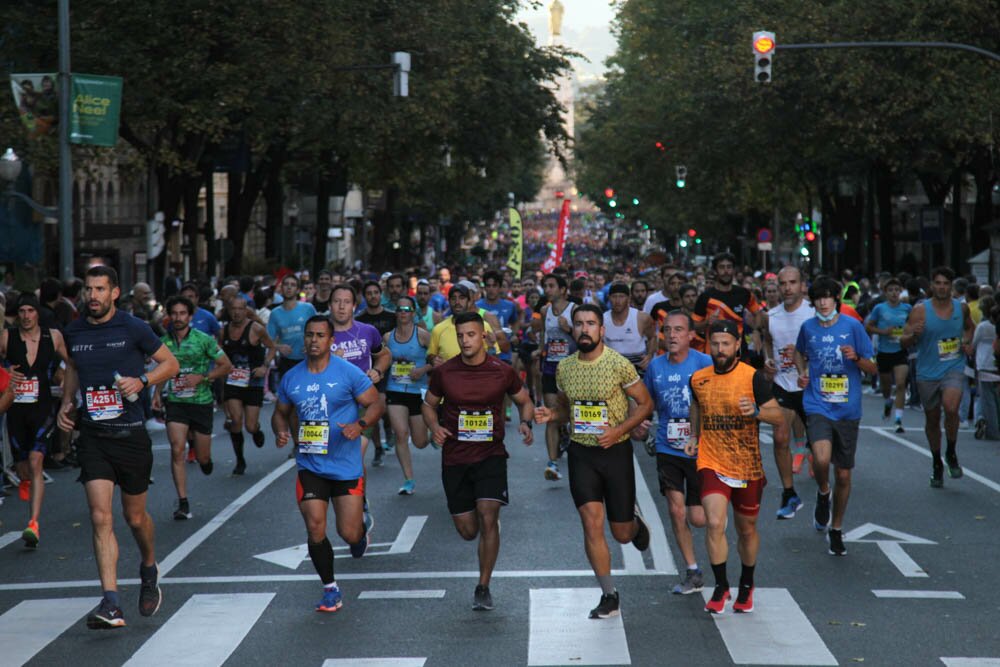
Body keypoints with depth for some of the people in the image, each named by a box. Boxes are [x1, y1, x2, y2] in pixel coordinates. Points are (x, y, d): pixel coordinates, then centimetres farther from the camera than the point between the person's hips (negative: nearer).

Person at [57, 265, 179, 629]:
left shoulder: (133, 328, -6)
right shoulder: (74, 332, 6)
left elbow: (171, 363, 3)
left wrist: (142, 381, -14)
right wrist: (66, 402, 10)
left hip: (131, 434, -2)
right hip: (92, 435, 2)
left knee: (135, 517, 11)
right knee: (100, 517, -11)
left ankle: (149, 569, 43)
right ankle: (111, 603, -15)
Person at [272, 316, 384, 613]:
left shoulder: (348, 373, -8)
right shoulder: (291, 377, 4)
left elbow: (376, 404, -3)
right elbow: (280, 413, 17)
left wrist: (360, 425, -23)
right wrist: (281, 431, -6)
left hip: (346, 466, -3)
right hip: (310, 466, 3)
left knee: (349, 533, -2)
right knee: (315, 530, -7)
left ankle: (363, 524, 38)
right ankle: (330, 589, 11)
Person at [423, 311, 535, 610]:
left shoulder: (502, 371, -5)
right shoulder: (444, 372, -3)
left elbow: (524, 401, 11)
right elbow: (429, 404, 12)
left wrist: (526, 422, -10)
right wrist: (434, 427, -9)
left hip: (491, 454, -2)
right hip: (455, 458, 2)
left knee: (488, 518, -17)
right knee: (468, 531, 4)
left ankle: (483, 588, -5)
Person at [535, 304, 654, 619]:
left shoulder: (619, 364, -11)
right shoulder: (564, 368, 2)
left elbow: (645, 403, -3)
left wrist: (619, 430, -17)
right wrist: (550, 414, -5)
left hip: (616, 451, -2)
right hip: (581, 452, 3)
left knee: (621, 533, 5)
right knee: (592, 521, -10)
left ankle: (634, 521, 44)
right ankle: (609, 596, 1)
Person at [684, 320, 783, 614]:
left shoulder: (753, 377, -8)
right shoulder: (699, 379, 3)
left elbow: (778, 416, -7)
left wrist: (756, 411, -26)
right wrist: (694, 437, 9)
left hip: (748, 468, -1)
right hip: (711, 464, 1)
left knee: (747, 530, 14)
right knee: (715, 523, -18)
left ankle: (746, 585, 36)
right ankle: (720, 587, -3)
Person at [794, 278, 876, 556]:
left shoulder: (852, 326, -2)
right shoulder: (808, 327, 4)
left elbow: (873, 368, 1)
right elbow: (800, 352, 27)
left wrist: (856, 357, -19)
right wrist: (802, 372, 7)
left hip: (847, 409, 0)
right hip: (817, 405, 0)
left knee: (843, 475, 8)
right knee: (822, 458, -27)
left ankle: (836, 529, 27)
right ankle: (823, 494, 6)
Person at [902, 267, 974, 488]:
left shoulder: (961, 308, 1)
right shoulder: (920, 310, -8)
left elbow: (969, 326, 24)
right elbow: (904, 341, -8)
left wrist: (967, 342, 5)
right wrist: (914, 335, -29)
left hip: (953, 368, 0)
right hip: (928, 372, 0)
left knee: (951, 408, -26)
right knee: (932, 420, 11)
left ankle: (952, 453, -3)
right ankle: (937, 464, 31)